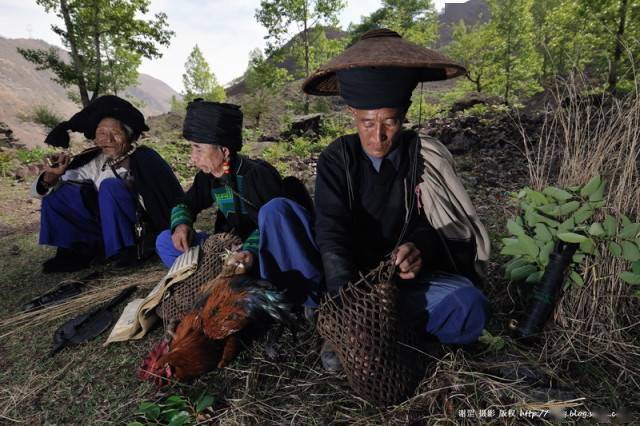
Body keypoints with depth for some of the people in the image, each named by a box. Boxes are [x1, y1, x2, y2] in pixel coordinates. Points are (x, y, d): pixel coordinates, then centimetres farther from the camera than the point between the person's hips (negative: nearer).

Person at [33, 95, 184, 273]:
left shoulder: (145, 159, -17)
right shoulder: (94, 162, -1)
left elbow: (176, 202, -18)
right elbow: (40, 190, 3)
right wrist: (51, 176, -19)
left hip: (145, 232, -6)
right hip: (110, 230, 6)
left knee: (110, 186, -29)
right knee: (56, 192, -2)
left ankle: (128, 251, -20)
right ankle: (82, 249, 0)